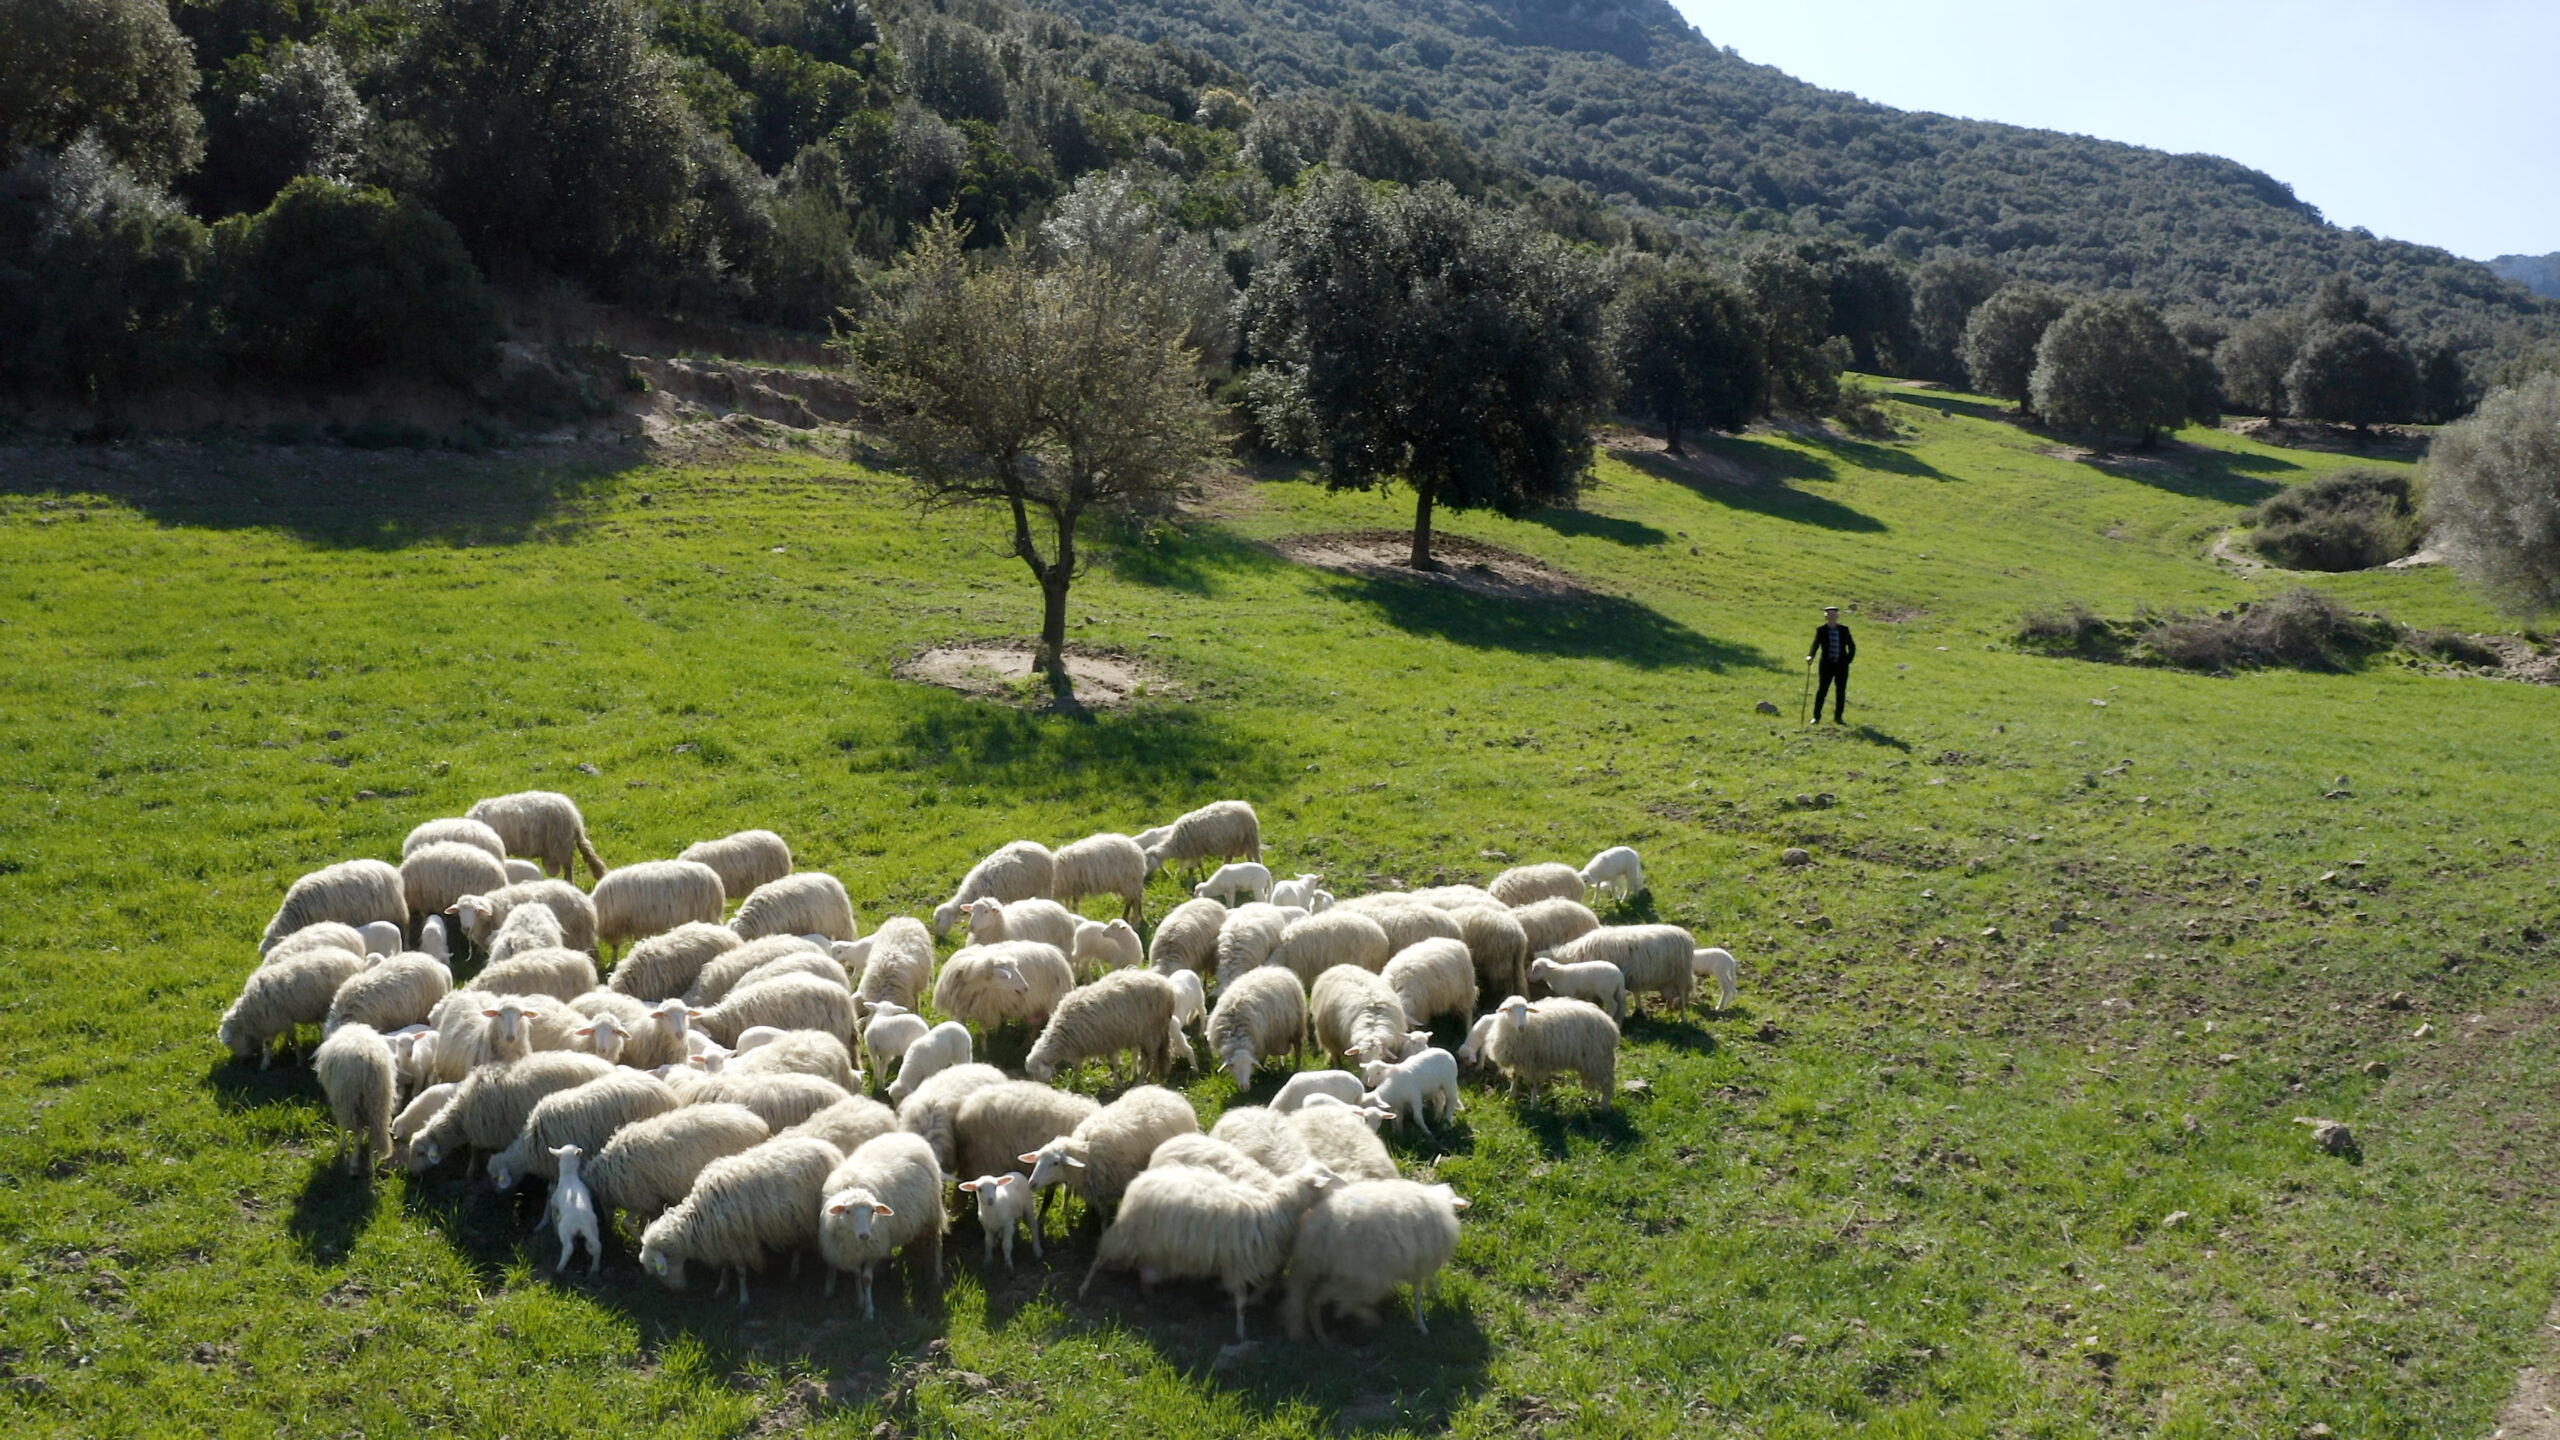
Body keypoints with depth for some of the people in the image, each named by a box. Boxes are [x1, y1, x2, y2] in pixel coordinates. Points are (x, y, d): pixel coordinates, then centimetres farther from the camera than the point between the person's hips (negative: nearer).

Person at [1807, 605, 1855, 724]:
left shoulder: (1844, 630, 4)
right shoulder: (1821, 630, -2)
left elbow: (1852, 646, 12)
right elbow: (1815, 644, -14)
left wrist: (1849, 659, 1)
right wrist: (1811, 656, -31)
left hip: (1842, 665, 2)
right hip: (1827, 664, -2)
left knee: (1841, 692, 4)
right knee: (1822, 690, -2)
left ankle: (1838, 717, 14)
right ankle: (1816, 717, 6)